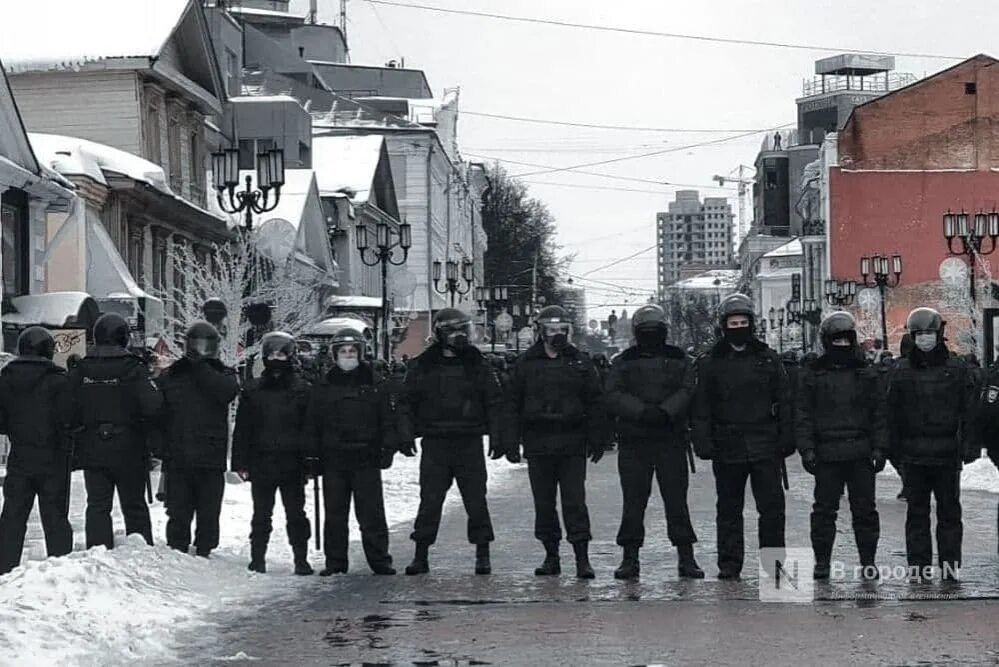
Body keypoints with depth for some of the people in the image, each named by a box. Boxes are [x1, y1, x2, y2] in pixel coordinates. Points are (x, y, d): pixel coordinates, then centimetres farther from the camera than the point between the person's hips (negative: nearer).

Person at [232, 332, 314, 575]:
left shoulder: (303, 390, 3)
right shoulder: (252, 390, 7)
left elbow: (310, 428, 3)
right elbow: (242, 429, 8)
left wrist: (311, 460, -4)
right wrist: (240, 462, 1)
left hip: (292, 464, -1)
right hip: (261, 462, 1)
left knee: (295, 514, 2)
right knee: (261, 515, 7)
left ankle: (301, 559, 8)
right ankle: (258, 559, 14)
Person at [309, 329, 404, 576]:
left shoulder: (376, 385, 5)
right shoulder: (324, 386, 11)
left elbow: (389, 420, 4)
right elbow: (313, 424, 13)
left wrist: (388, 450, -5)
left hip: (366, 459, -2)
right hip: (333, 460, 2)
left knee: (371, 513, -3)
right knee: (334, 514, 5)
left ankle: (380, 560, 3)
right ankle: (335, 562, 12)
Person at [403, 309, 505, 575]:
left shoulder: (478, 366, 7)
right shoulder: (422, 366, 6)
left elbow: (495, 403, 7)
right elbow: (407, 403, 10)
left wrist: (497, 438, -1)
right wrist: (405, 436, 2)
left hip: (469, 443, 0)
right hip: (435, 444, 0)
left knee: (476, 499, 2)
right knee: (430, 500, 0)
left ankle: (483, 554, 10)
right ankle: (421, 555, 6)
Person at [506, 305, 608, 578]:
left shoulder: (581, 364, 7)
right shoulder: (525, 364, 8)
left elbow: (595, 403, 7)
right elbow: (513, 406, 9)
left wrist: (597, 439, 1)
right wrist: (512, 442, 3)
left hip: (572, 445, -2)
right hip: (538, 445, 2)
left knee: (575, 502, -6)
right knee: (543, 503, 6)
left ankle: (582, 558, -5)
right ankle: (551, 555, 15)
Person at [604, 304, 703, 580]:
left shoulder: (679, 360, 11)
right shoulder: (624, 362, 10)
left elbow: (686, 392, -2)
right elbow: (614, 397, -3)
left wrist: (665, 411, -20)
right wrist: (642, 411, -19)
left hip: (671, 439, 0)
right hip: (633, 441, 0)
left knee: (676, 499, -1)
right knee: (633, 501, 2)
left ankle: (686, 557, 4)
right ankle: (630, 558, 8)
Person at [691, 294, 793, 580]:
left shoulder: (767, 359, 8)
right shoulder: (710, 363, 5)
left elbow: (784, 402, 9)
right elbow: (702, 408, 3)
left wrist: (786, 439, 2)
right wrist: (704, 443, -5)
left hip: (765, 446, 0)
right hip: (727, 446, 0)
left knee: (772, 506, -4)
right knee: (729, 508, 7)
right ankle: (729, 563, 13)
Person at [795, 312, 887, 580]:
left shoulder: (868, 374, 10)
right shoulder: (812, 375, 7)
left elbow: (880, 414, 9)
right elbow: (803, 416, 4)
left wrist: (879, 448, -1)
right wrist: (806, 449, -5)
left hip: (861, 453, 1)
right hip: (826, 454, -1)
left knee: (865, 510, 3)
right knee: (824, 509, 2)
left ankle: (868, 560, 10)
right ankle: (822, 561, 10)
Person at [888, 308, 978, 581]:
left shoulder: (957, 369, 3)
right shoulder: (901, 372, 6)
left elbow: (969, 411, 1)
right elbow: (893, 415, 7)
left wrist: (969, 444, -7)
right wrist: (895, 449, 2)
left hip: (947, 454, -1)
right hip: (914, 453, 1)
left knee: (949, 512, 4)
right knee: (917, 512, 5)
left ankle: (950, 567, 10)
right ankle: (918, 568, 9)